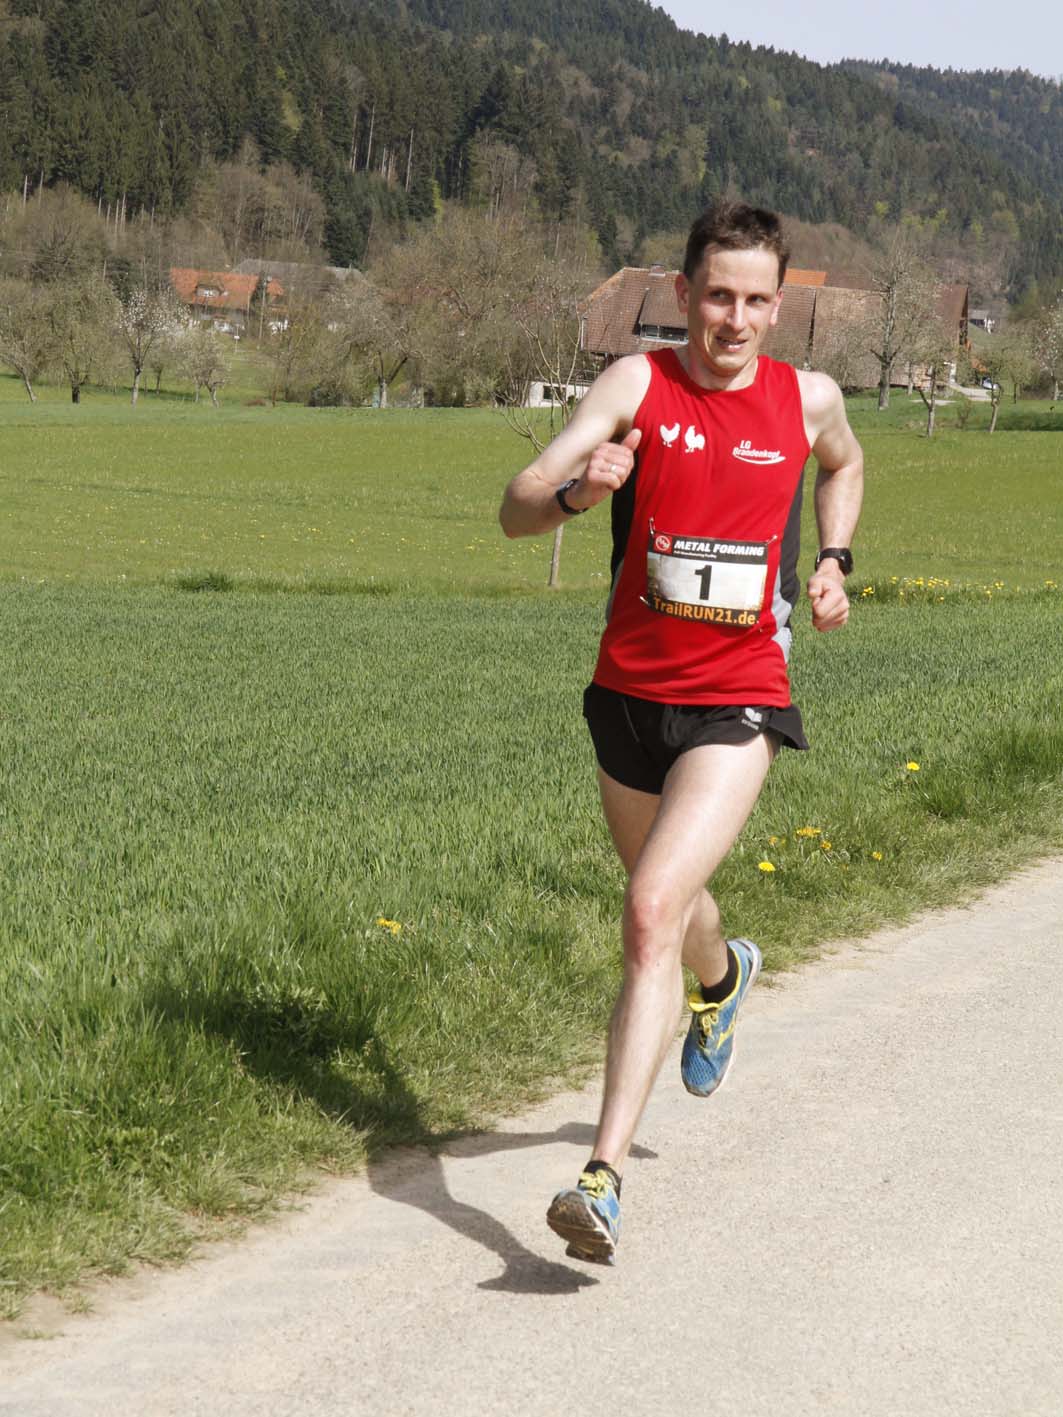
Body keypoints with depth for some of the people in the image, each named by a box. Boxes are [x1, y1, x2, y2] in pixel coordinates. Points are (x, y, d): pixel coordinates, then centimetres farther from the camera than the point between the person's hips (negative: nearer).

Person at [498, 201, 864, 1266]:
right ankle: (722, 978, 63)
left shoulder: (807, 399, -1)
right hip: (630, 692, 2)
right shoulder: (637, 384, -7)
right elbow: (515, 512, -15)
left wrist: (832, 561, 11)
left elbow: (844, 464, 25)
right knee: (667, 903, 23)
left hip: (737, 706, -2)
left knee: (653, 910, -20)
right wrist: (575, 490, -36)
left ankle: (604, 1176, -21)